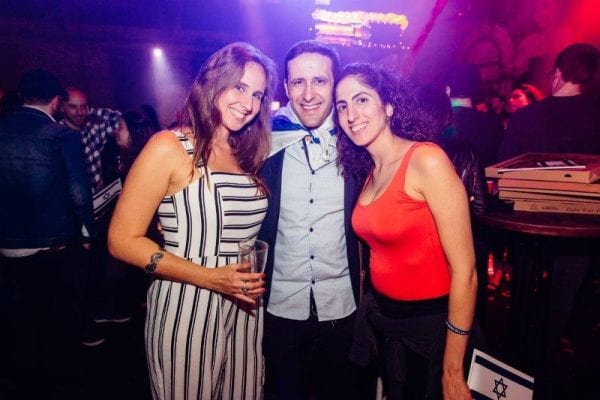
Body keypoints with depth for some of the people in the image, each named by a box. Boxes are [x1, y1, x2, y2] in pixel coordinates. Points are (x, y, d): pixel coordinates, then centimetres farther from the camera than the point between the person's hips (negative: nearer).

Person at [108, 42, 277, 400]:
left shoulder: (248, 154, 7)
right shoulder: (169, 148, -11)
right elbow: (123, 240, -13)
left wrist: (257, 278, -6)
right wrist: (210, 278, -19)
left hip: (245, 309, 6)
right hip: (187, 308, -5)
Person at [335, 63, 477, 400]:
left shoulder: (426, 160, -20)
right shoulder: (368, 172, 3)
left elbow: (464, 270, -21)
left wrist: (452, 372, -16)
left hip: (432, 322, -7)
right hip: (382, 318, 7)